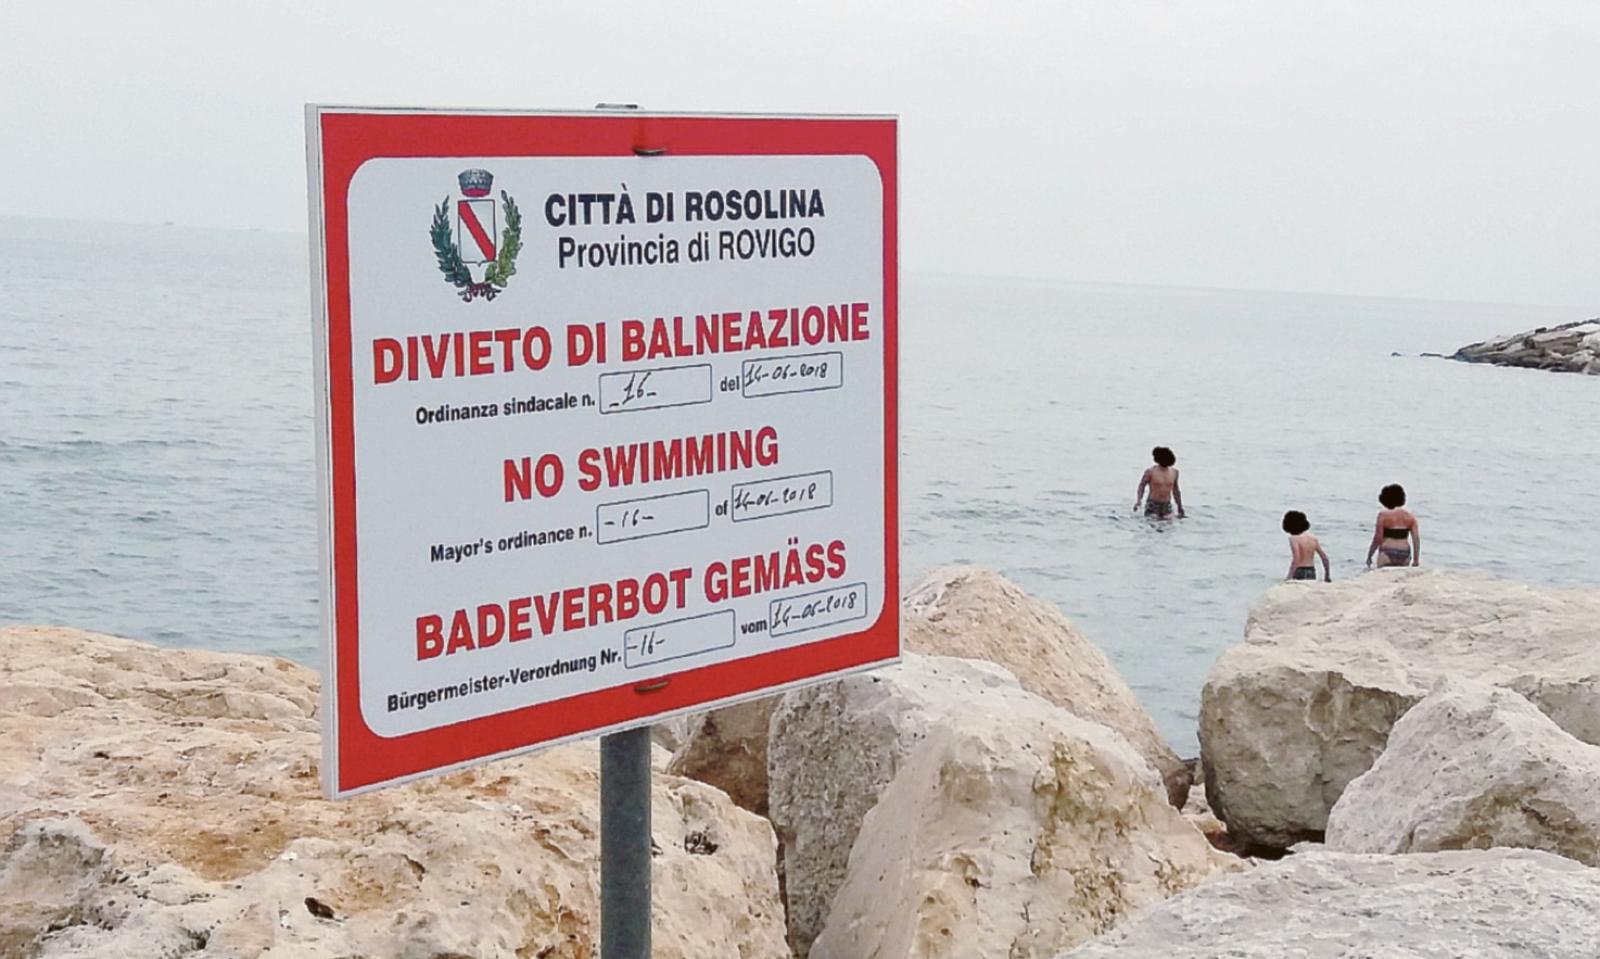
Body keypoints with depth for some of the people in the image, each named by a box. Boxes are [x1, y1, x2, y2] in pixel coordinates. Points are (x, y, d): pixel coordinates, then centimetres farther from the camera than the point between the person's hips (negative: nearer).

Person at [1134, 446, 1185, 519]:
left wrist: (1180, 507, 17)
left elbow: (1175, 490, 15)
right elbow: (1141, 486, -4)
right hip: (1153, 505, -4)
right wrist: (1138, 501, -19)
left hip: (1167, 506, 4)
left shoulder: (1174, 472, 5)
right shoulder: (1150, 472, -9)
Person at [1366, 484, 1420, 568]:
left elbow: (1378, 538, -9)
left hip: (1387, 554, -5)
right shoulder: (1409, 515, 6)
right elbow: (1416, 539, 3)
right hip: (1405, 555, 5)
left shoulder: (1383, 514, -7)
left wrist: (1369, 556, 0)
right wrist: (1416, 560, 7)